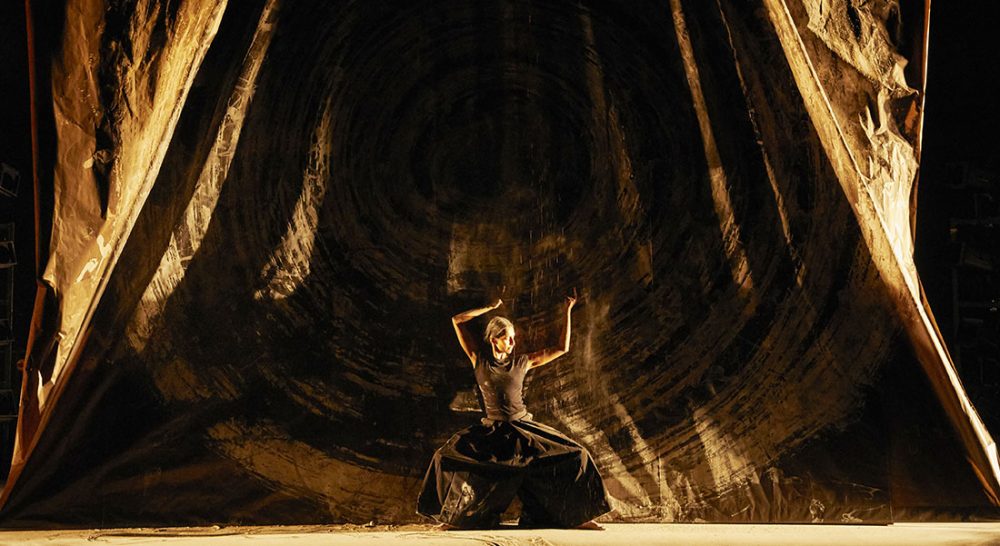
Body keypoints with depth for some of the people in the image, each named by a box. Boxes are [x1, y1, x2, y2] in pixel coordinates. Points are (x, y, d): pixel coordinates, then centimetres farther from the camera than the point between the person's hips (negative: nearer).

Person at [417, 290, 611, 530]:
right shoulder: (479, 359, -1)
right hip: (492, 430, -1)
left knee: (575, 455, -15)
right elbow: (457, 320, -3)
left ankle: (578, 517, -1)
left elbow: (562, 348, 3)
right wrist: (491, 307, 1)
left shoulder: (523, 362, 2)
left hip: (524, 427, 1)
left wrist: (568, 311, -1)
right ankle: (457, 518, -6)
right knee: (448, 456, -23)